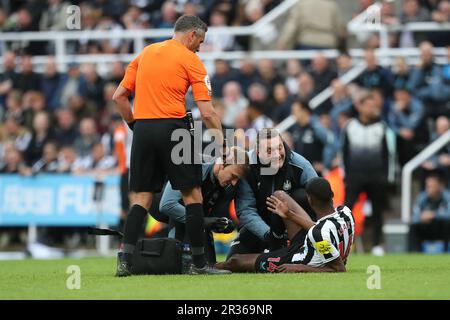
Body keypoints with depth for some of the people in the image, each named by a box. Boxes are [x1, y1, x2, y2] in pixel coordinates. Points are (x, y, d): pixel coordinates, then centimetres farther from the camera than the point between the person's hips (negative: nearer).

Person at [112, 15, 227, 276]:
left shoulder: (145, 53, 15)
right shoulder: (191, 60, 0)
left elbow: (119, 96, 15)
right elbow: (207, 112, -6)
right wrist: (222, 141, 2)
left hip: (143, 129, 5)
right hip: (172, 126, -5)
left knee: (142, 198, 7)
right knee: (192, 194, 5)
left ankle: (125, 258, -8)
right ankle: (199, 262, 7)